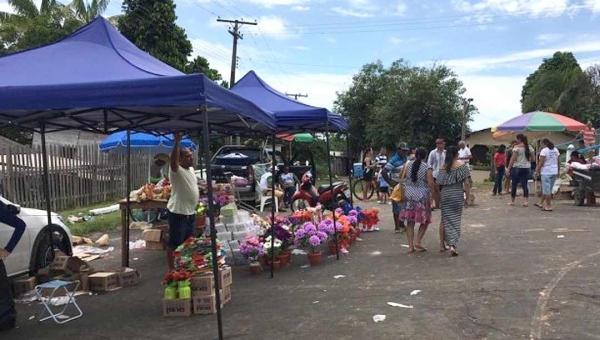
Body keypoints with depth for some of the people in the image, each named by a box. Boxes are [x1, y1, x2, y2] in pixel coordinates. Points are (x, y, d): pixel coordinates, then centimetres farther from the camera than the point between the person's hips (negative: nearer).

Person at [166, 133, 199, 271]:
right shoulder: (176, 170, -17)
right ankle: (172, 269, 10)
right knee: (174, 244, 1)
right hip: (178, 213, -9)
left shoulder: (191, 169, 10)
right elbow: (173, 160, -39)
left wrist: (196, 204, 23)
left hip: (191, 213, 9)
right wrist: (177, 142, -46)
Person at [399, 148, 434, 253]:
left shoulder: (408, 165, 5)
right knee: (425, 220, 13)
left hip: (408, 194, 4)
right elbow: (430, 184, -12)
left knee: (410, 221, 8)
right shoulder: (427, 168, -7)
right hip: (422, 196, -3)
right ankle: (418, 242, 4)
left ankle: (411, 246, 8)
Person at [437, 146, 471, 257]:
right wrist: (467, 198, 0)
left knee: (447, 220, 7)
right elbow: (467, 183, -6)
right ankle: (453, 245, 1)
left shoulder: (443, 166, 3)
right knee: (456, 220, 7)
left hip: (445, 195, 2)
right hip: (458, 195, -1)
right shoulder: (462, 165, -3)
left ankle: (451, 244, -2)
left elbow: (438, 183, 2)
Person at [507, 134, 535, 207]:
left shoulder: (517, 147, -9)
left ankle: (512, 201, 13)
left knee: (514, 184, 5)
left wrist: (509, 168, -8)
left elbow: (513, 159, -13)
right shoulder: (529, 147, 7)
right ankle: (526, 201, -2)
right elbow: (533, 158, 8)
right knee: (524, 184, 6)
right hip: (527, 168, 5)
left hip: (517, 167, -5)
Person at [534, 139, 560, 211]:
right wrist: (558, 171, 18)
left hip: (546, 172, -8)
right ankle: (542, 204, 27)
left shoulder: (544, 151, -11)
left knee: (547, 190, -3)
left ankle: (549, 206, -2)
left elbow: (541, 163, -14)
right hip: (554, 172, 8)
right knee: (548, 189, 16)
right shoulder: (556, 150, 11)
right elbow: (559, 162, 12)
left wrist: (537, 172, -9)